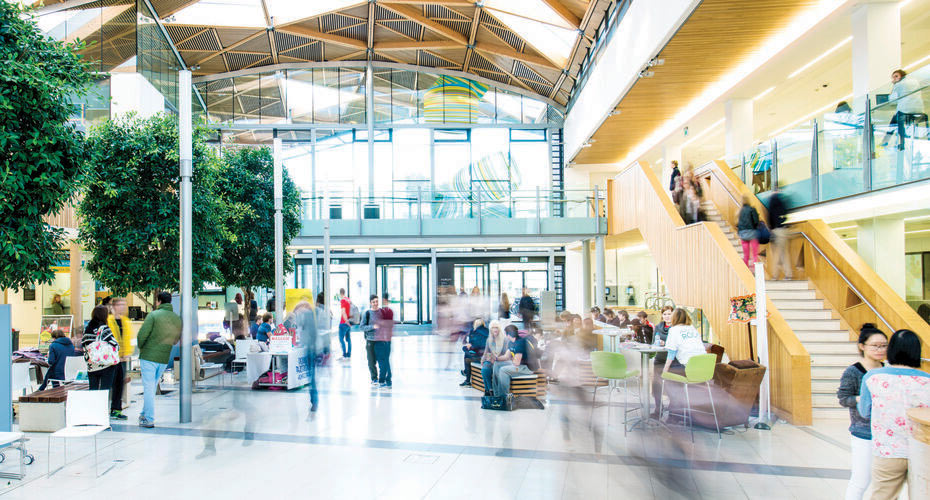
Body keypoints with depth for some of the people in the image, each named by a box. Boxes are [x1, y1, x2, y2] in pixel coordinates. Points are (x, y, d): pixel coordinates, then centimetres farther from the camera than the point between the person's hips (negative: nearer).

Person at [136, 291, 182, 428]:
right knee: (152, 387, 19)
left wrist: (141, 348, 3)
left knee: (148, 388, -1)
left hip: (149, 356, -5)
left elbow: (142, 334, -14)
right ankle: (144, 414, 29)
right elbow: (176, 340, 13)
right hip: (164, 358, 5)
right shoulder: (177, 319, 6)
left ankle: (149, 420, -1)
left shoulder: (153, 315, -10)